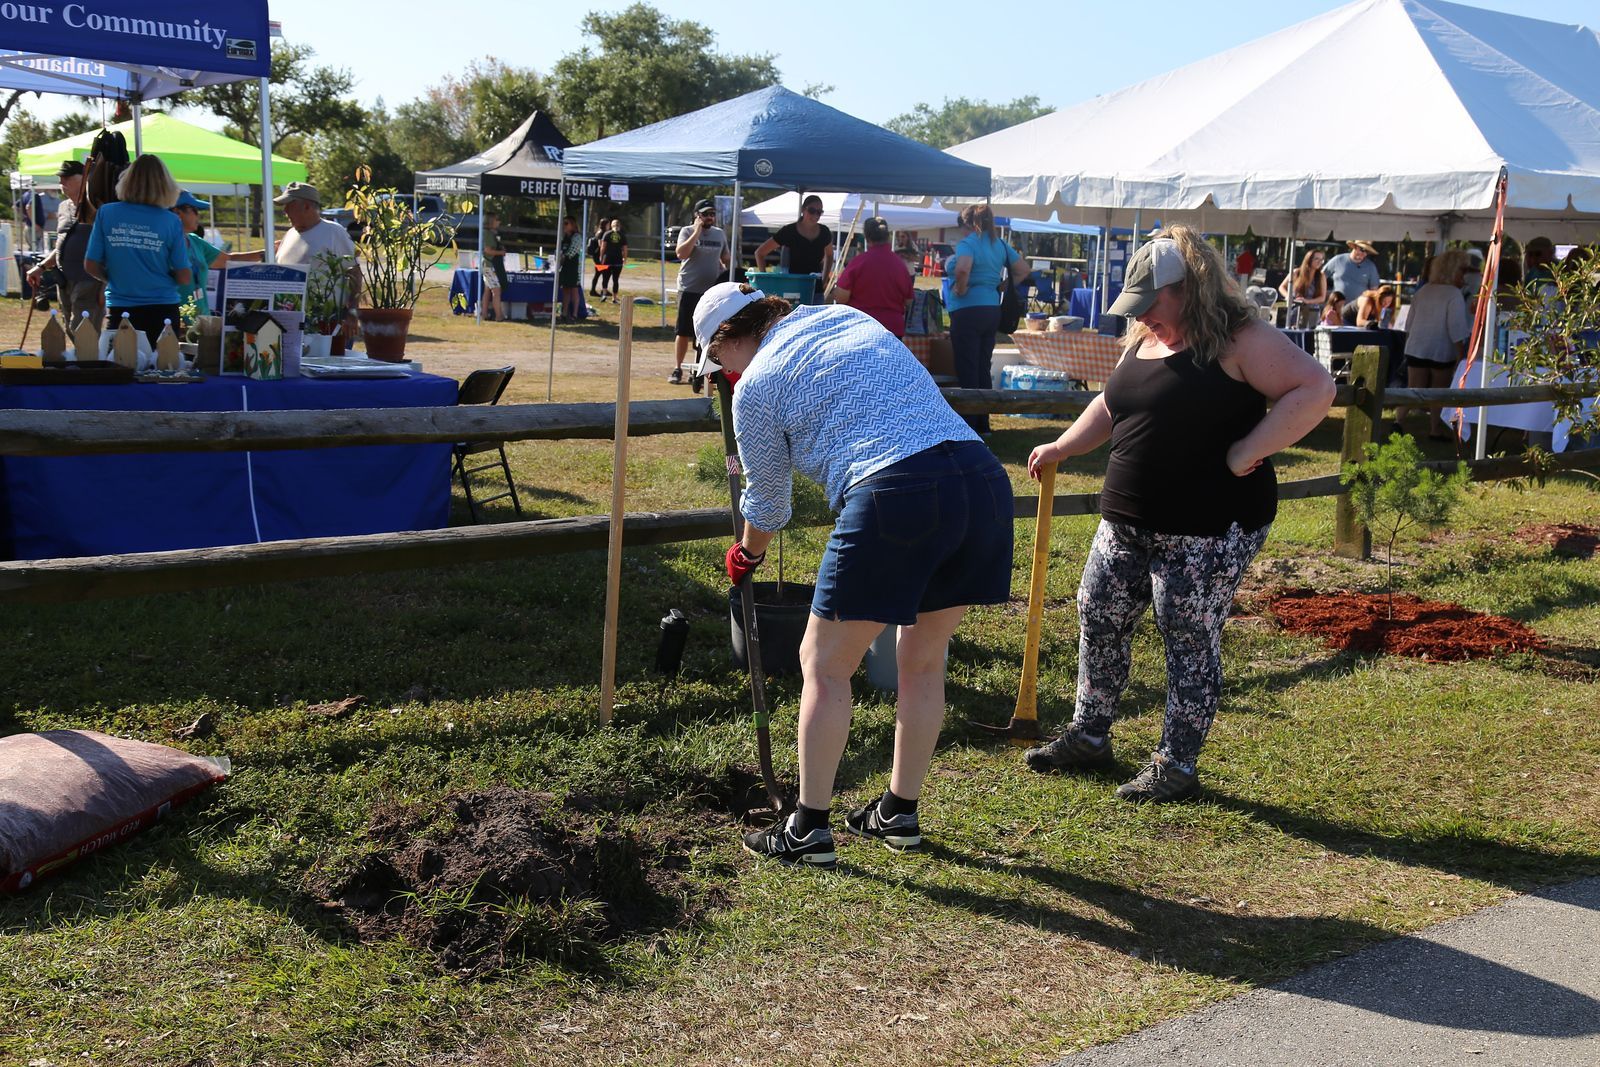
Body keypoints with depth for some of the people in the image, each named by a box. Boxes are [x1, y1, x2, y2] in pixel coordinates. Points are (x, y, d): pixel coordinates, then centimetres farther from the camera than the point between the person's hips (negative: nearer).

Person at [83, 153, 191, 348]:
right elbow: (184, 278, -3)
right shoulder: (170, 221, -5)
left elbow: (90, 266, 2)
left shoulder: (106, 213, -1)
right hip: (161, 310, -1)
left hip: (119, 310, 1)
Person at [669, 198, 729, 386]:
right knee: (683, 332, 1)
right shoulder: (687, 231, -2)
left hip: (713, 291, 3)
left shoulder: (720, 234, 10)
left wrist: (728, 275, 4)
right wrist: (697, 232, -17)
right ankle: (677, 369, 10)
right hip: (689, 289, -3)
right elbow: (681, 253, -18)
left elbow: (725, 259, 21)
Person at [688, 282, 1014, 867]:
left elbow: (767, 502, 18)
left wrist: (747, 554, 39)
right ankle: (900, 814, 33)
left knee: (825, 664, 10)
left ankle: (809, 830, 14)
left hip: (893, 497, -7)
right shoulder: (849, 316, 25)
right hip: (985, 481, 7)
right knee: (922, 663, 21)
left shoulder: (756, 386, 7)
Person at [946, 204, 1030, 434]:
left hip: (968, 311, -8)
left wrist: (961, 288, -15)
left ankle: (969, 426, -1)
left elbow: (962, 269, -32)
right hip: (992, 310, 8)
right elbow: (1023, 269, 16)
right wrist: (1002, 287, 13)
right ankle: (983, 425, 18)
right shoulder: (1000, 245, 10)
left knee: (967, 371, -2)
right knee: (983, 369, 14)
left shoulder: (968, 244, -12)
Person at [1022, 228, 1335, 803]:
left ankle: (1176, 765, 13)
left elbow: (1315, 388, -22)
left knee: (1190, 644, 0)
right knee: (1098, 621, 12)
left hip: (1208, 530, -8)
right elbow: (1110, 408, 27)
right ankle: (1088, 737, 28)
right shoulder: (1142, 341, 12)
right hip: (1127, 522, 8)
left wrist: (1245, 453, -23)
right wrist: (1062, 447, 17)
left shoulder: (1237, 341, -13)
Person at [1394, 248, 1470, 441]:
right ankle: (1435, 428, 15)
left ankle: (1399, 418, -13)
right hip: (1442, 352, -5)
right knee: (1439, 392, 10)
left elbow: (1409, 324, 14)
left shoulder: (1422, 291, 8)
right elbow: (1457, 329, -17)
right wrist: (1462, 354, -13)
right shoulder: (1454, 295, -13)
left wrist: (1410, 342, 25)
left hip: (1416, 350, 5)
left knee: (1413, 390, 6)